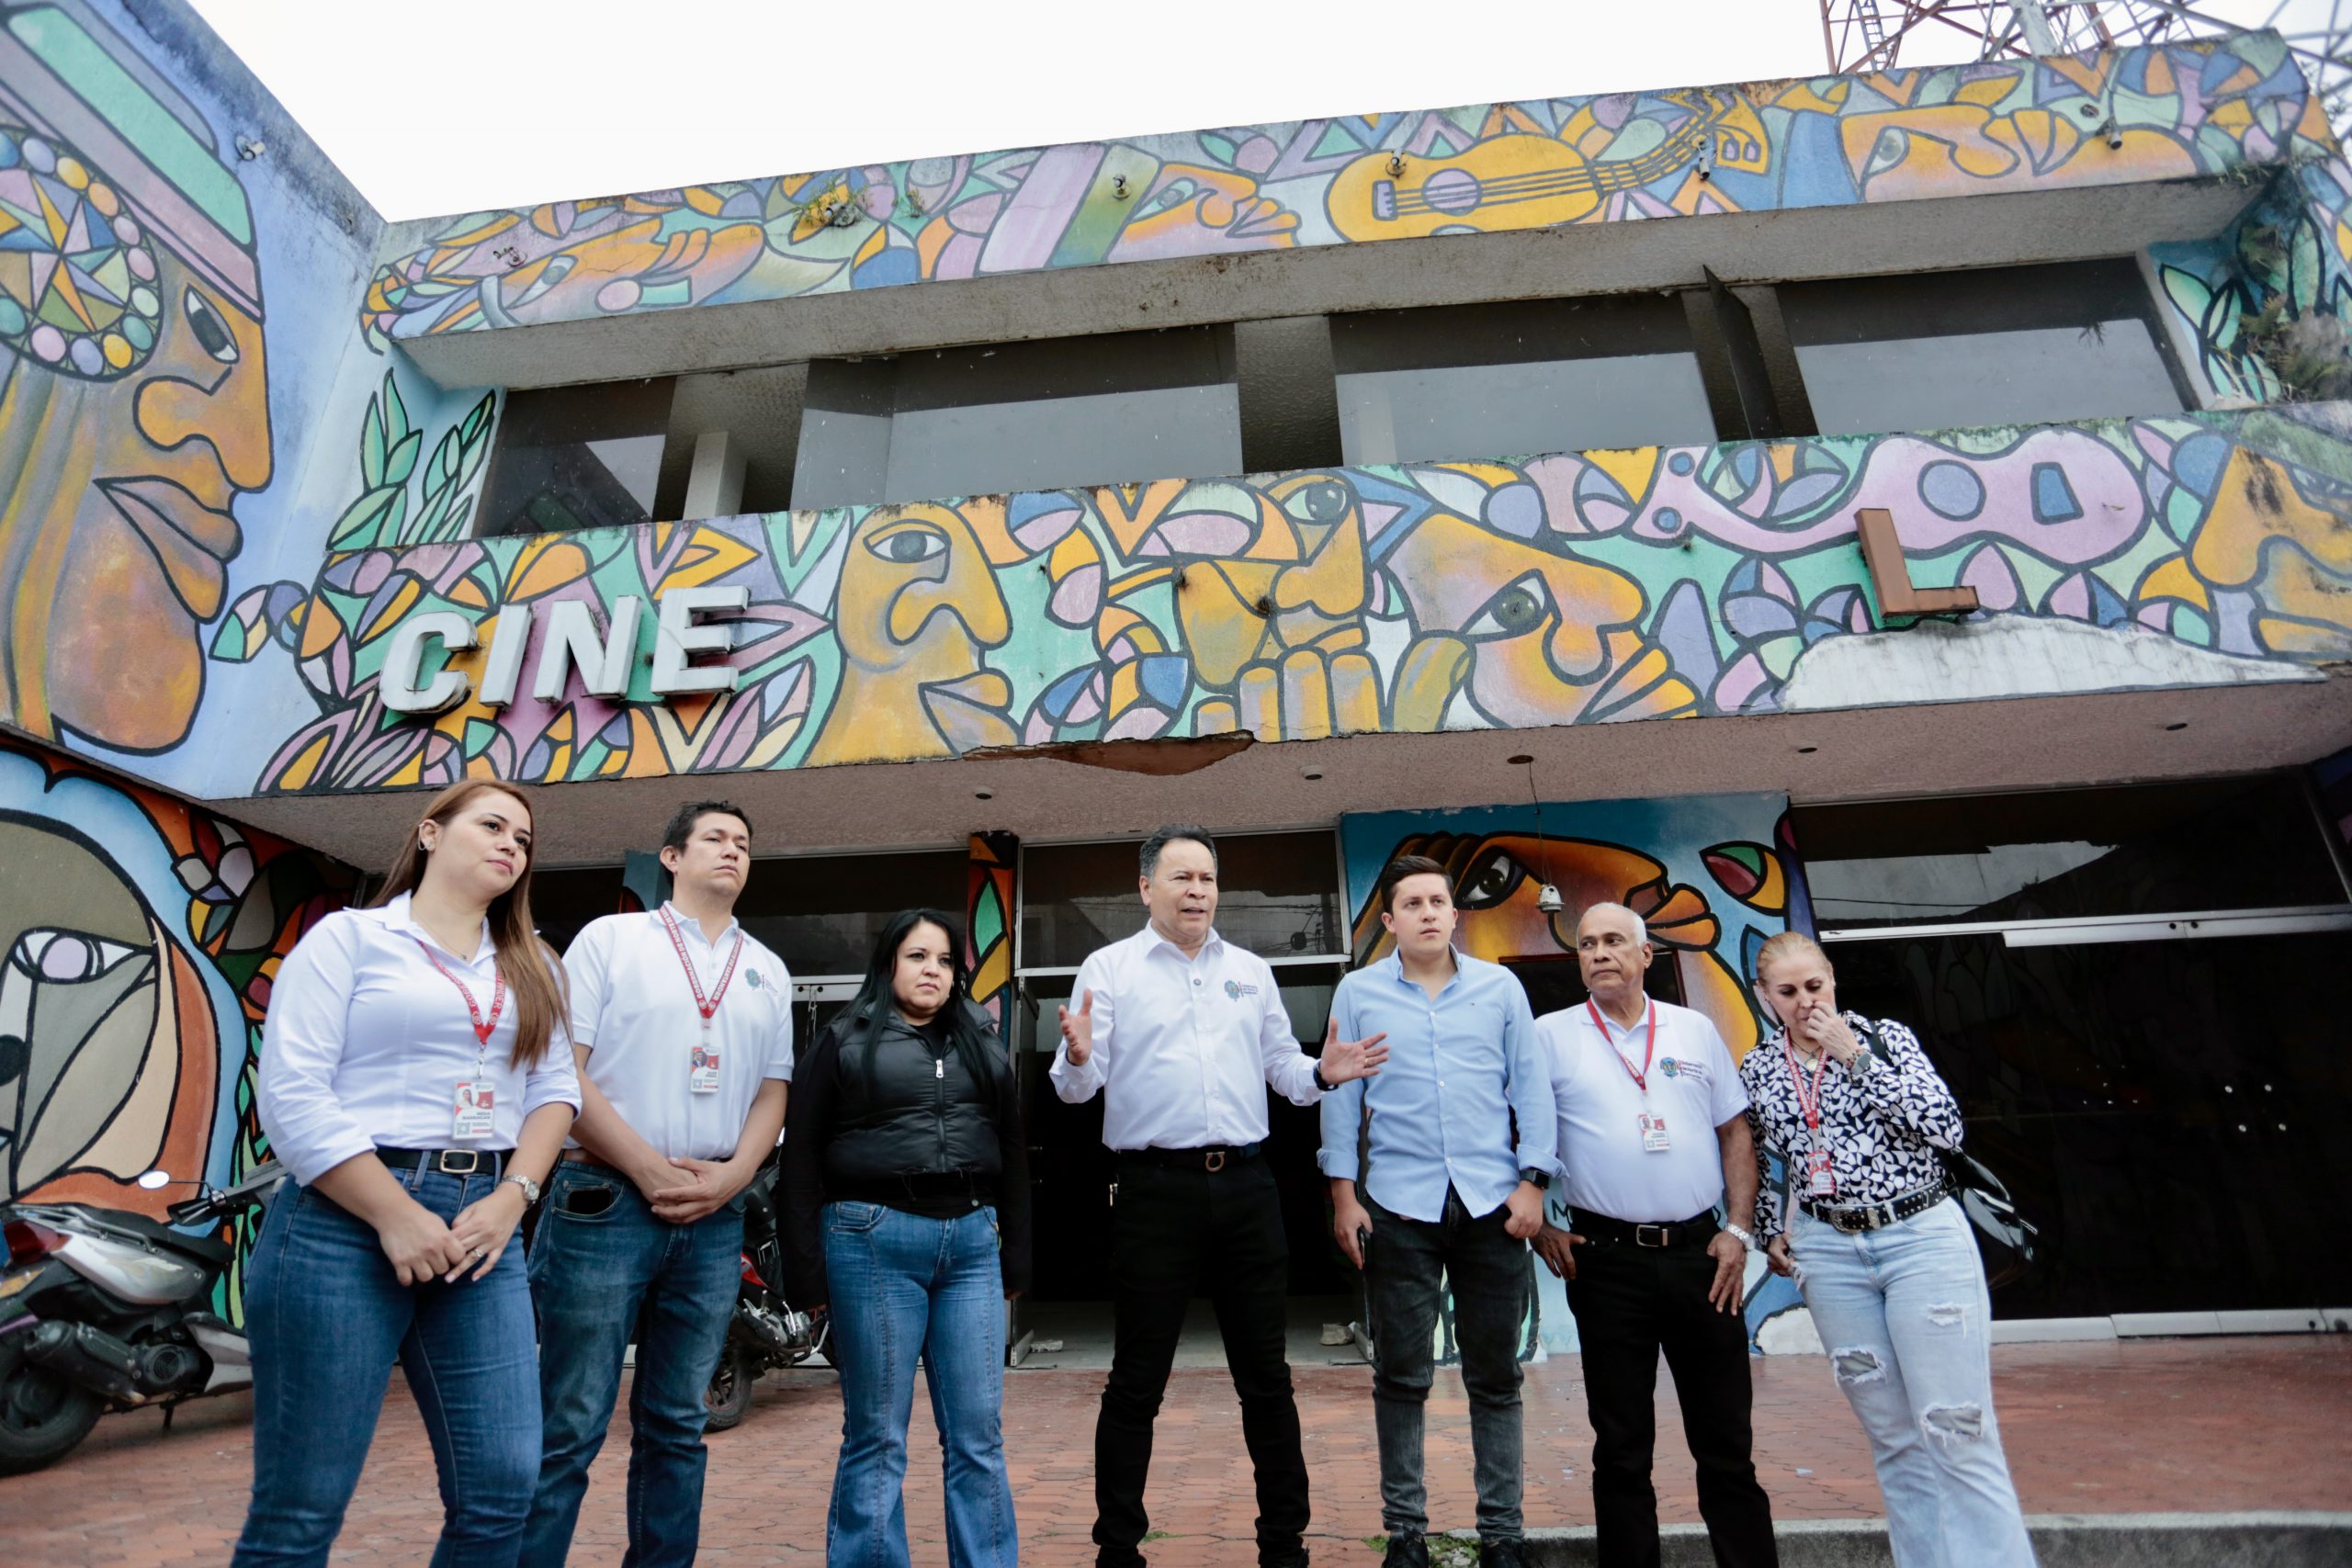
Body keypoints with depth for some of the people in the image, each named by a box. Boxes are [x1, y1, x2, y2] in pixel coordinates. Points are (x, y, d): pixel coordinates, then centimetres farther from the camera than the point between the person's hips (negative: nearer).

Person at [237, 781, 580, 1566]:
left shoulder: (532, 967, 17)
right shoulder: (350, 936, 2)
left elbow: (555, 1086, 11)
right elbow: (290, 1091, -8)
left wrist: (511, 1197, -6)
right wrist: (397, 1217, -13)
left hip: (480, 1226, 5)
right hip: (344, 1223, -4)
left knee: (502, 1486, 2)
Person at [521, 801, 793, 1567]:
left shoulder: (768, 971, 14)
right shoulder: (611, 937, 3)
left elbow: (772, 1091, 13)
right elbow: (561, 1069, -5)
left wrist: (730, 1175, -5)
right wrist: (649, 1171, -11)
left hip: (714, 1219, 4)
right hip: (605, 1202, -4)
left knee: (676, 1426, 12)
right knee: (571, 1426, 0)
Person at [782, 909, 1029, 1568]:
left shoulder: (983, 1048, 16)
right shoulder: (844, 1042, 5)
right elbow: (802, 1155, 2)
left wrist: (1015, 1261, 12)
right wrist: (809, 1271, -3)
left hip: (971, 1242, 4)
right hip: (874, 1241, -3)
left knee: (978, 1435, 5)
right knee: (877, 1437, 5)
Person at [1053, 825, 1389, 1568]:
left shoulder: (1251, 971, 12)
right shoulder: (1109, 968, 1)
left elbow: (1280, 1066, 14)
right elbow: (1078, 1087, -4)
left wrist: (1322, 1073, -6)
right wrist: (1078, 1058, -27)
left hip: (1245, 1186, 4)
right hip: (1154, 1191, -3)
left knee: (1266, 1377, 13)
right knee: (1136, 1381, 7)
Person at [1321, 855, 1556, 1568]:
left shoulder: (1500, 987, 5)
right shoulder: (1358, 992, 3)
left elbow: (1531, 1087, 6)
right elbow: (1341, 1094, 3)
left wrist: (1532, 1181, -1)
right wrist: (1342, 1194, -1)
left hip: (1492, 1203, 1)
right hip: (1399, 1207, -1)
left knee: (1495, 1376, 10)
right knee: (1401, 1375, 7)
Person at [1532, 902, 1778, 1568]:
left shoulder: (1695, 1030, 7)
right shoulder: (1550, 1035, -1)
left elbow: (1736, 1134, 11)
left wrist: (1737, 1229, 2)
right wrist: (1538, 1223, -4)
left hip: (1700, 1254, 2)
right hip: (1607, 1258, -2)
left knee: (1725, 1439, 12)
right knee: (1621, 1444, 9)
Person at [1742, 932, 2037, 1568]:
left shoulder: (1886, 1037, -3)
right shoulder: (1757, 1070, 5)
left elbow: (1945, 1127, -16)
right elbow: (1754, 1164, 19)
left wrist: (1856, 1055, -17)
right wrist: (1771, 1234, 11)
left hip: (1924, 1237, -3)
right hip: (1829, 1252, 3)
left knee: (1958, 1431, -3)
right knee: (1893, 1437, 10)